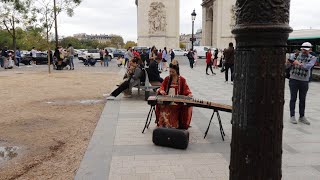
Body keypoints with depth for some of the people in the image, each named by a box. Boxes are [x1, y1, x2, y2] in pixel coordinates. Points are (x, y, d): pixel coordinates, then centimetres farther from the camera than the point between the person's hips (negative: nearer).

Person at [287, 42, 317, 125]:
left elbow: (308, 66, -20)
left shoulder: (312, 58, -1)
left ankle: (302, 117, 20)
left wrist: (299, 64, -37)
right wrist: (288, 62, -25)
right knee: (293, 98, 3)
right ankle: (292, 116, 10)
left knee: (302, 100, 9)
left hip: (304, 81, 1)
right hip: (293, 80, -1)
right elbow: (288, 65, -2)